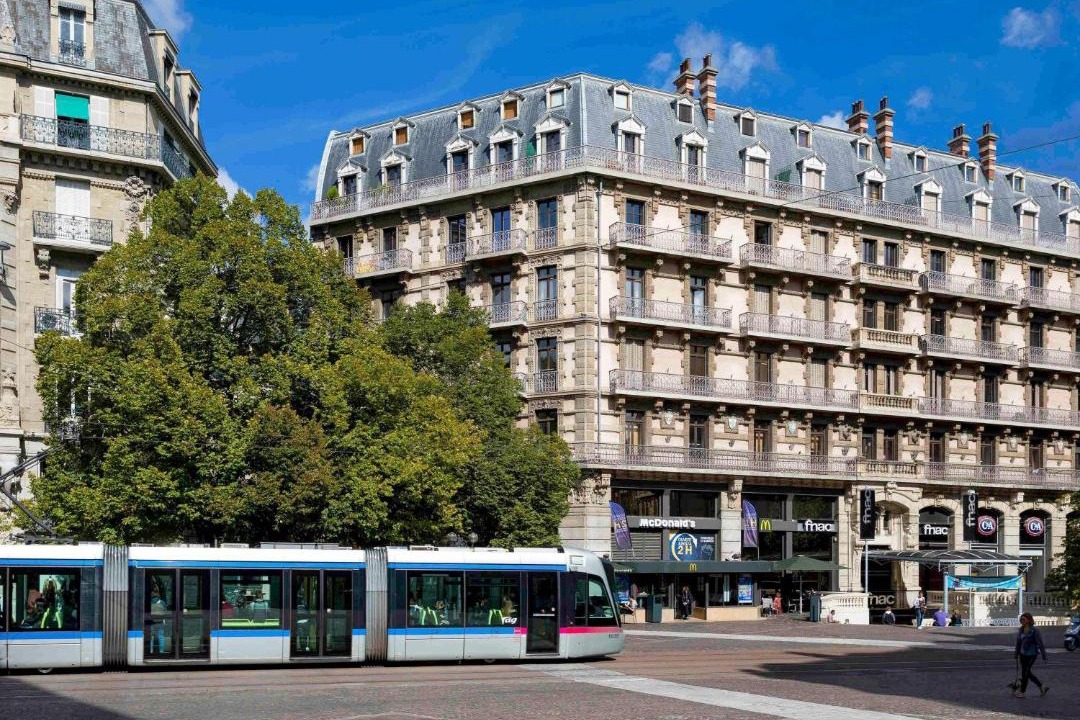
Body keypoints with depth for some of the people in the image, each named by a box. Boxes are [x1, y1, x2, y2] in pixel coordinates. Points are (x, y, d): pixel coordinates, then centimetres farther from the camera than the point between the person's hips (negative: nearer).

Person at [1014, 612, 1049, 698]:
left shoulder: (1034, 630, -17)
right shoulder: (1021, 629, 2)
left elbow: (1040, 644, -15)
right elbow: (1018, 642, 11)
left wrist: (1044, 657, -15)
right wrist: (1017, 654, 16)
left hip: (1031, 655, -7)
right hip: (1023, 654, 7)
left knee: (1025, 672, 1)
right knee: (1027, 673, 14)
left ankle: (1022, 691, 16)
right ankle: (1042, 687, 27)